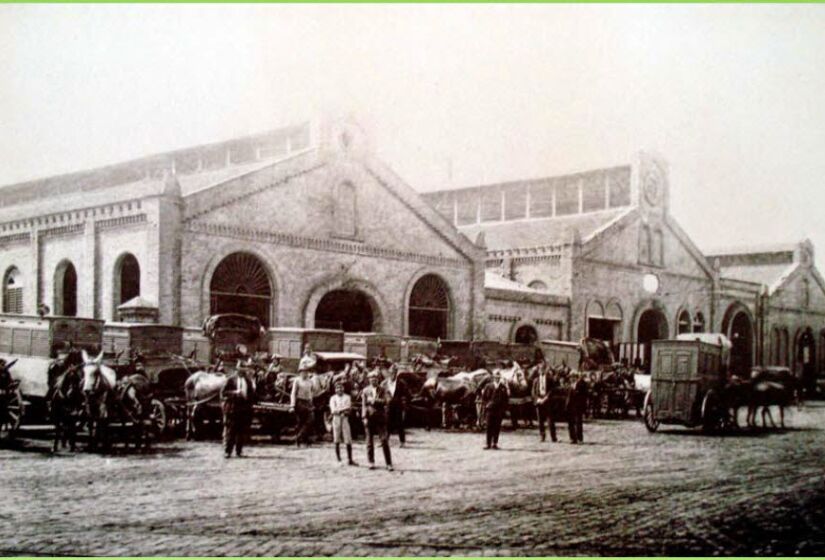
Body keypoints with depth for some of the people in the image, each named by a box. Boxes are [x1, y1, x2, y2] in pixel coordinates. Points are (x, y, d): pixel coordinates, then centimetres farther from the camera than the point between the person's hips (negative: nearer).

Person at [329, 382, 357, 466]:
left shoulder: (347, 397, 8)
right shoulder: (333, 398, 6)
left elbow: (349, 409, -2)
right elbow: (333, 410, -5)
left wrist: (339, 410, -12)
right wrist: (344, 409, -9)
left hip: (345, 419, 0)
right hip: (336, 419, 0)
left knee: (348, 441, -3)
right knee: (337, 441, 2)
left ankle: (350, 459, 3)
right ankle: (339, 460, 8)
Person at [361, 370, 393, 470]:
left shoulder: (383, 389, 7)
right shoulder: (365, 390, 9)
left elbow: (387, 400, -4)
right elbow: (364, 404, 5)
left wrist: (375, 400, -14)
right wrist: (364, 417, -4)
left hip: (380, 417, -1)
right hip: (369, 417, 1)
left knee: (384, 440, -5)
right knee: (369, 440, 4)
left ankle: (388, 463, -4)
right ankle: (371, 462, 14)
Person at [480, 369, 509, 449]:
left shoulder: (504, 387, 6)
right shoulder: (488, 386, 6)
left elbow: (506, 398, 8)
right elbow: (484, 397, 9)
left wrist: (504, 407, -1)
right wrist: (485, 405, -1)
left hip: (500, 410, 1)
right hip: (490, 409, 0)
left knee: (497, 427, 2)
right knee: (489, 427, -1)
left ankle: (495, 443, 8)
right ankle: (488, 444, 2)